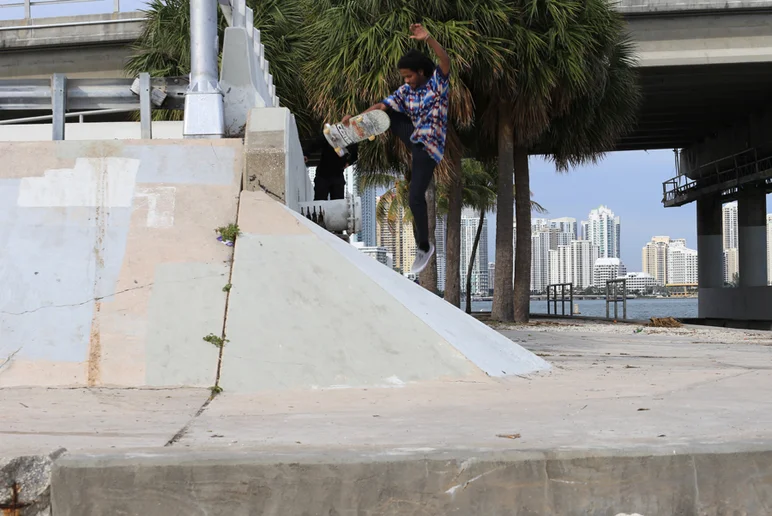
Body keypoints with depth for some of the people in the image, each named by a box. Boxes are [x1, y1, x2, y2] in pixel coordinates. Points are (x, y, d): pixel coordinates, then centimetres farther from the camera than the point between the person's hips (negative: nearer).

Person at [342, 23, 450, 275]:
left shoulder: (437, 82, -12)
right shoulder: (406, 91, 3)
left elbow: (446, 61, -30)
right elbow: (383, 105, -3)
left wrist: (427, 38, -44)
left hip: (427, 146, -6)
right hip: (412, 135, 6)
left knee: (415, 197, -8)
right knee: (384, 114, -2)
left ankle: (424, 247, 7)